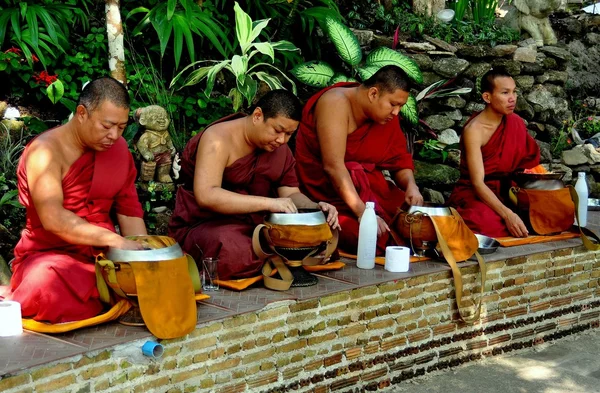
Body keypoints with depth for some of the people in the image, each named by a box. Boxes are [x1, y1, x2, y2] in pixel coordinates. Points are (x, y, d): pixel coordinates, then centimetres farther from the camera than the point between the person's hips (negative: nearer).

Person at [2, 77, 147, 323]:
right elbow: (53, 219, -27)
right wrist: (114, 239, -34)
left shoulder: (117, 147, 5)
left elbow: (129, 211, 7)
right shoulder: (46, 151, -14)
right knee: (50, 283, -39)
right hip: (51, 255, -5)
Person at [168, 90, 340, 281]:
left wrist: (315, 208, -16)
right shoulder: (218, 140, -18)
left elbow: (291, 193, 7)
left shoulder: (280, 149, 5)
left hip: (254, 225, 7)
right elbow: (206, 196, -31)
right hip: (203, 227, -7)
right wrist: (269, 203, -34)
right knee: (235, 252, -39)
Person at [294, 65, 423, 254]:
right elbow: (333, 166, -27)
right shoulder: (337, 103, -18)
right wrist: (363, 212, -33)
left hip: (368, 186, 7)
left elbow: (400, 160, 9)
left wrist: (411, 185, -14)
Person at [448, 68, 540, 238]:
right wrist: (507, 214, -37)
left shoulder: (515, 124, -2)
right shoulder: (474, 130, -19)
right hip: (474, 195, -6)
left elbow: (528, 164, 3)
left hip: (504, 192, 6)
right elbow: (478, 183, -25)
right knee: (491, 223, -35)